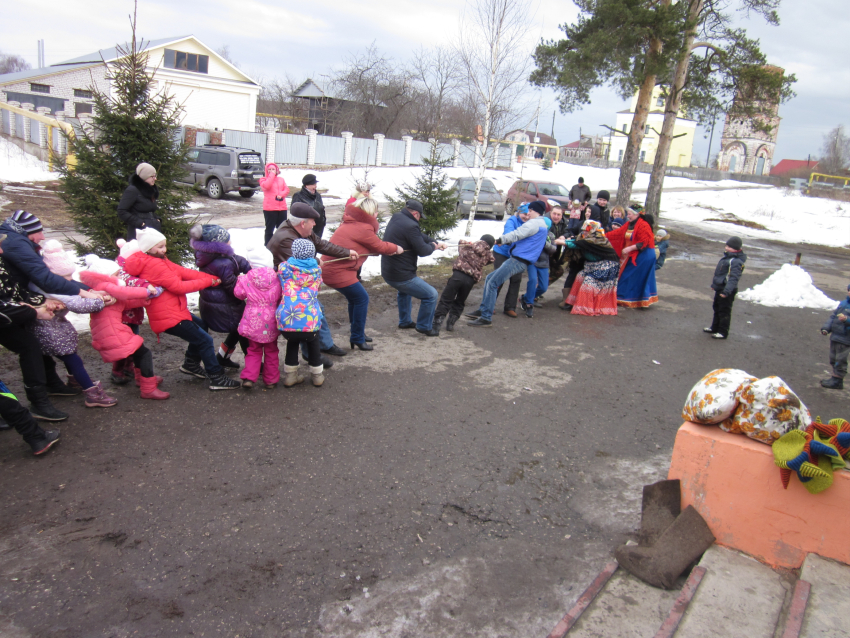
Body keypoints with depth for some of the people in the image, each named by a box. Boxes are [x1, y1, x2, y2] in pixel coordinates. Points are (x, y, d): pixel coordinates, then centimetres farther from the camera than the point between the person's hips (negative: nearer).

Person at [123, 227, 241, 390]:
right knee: (205, 340, -6)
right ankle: (217, 379, 1)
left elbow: (183, 272, 1)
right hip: (169, 317, -11)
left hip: (174, 311, 11)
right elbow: (178, 286, -23)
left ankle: (191, 364, 36)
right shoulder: (155, 265, -21)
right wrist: (207, 281, -14)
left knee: (201, 327, 27)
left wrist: (213, 278, -11)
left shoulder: (159, 260, 10)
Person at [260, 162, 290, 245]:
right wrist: (272, 175, -13)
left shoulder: (281, 179, 15)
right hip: (269, 208, -4)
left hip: (282, 208, 4)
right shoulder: (264, 180, 2)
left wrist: (281, 194, -13)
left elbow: (287, 189, 7)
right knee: (269, 229, 1)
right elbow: (266, 186, -20)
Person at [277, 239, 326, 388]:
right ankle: (317, 375, 34)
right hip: (310, 321, 0)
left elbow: (281, 290, 20)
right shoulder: (317, 270, 10)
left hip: (286, 322, 0)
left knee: (292, 342, 29)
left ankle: (290, 375, 33)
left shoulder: (284, 267, 8)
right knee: (313, 343, 28)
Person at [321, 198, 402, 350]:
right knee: (361, 298, 1)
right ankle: (357, 339, 8)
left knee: (355, 298, 20)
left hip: (329, 268, 10)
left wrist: (389, 250, 17)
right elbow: (379, 247, -1)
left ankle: (358, 335, 32)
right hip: (339, 273, -10)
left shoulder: (350, 223, 15)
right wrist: (395, 248, 16)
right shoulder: (363, 228, -14)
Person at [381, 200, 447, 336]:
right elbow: (422, 251, -18)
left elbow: (420, 236, 18)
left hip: (387, 272, 10)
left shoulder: (396, 218, 9)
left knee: (404, 290, 39)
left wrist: (436, 242, 18)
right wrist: (433, 246, 2)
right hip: (401, 275, -10)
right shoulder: (410, 226, -22)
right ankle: (424, 327, 13)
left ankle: (405, 322, 47)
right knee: (431, 295, 0)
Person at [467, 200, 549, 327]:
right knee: (489, 278, 15)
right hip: (517, 260, 11)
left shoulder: (534, 223, -10)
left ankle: (486, 318, -14)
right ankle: (483, 310, 16)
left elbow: (517, 235, -19)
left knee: (492, 283, -14)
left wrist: (499, 240, -14)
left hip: (518, 261, -11)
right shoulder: (543, 225, 23)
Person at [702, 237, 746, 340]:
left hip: (727, 291, -10)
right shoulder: (727, 257, 10)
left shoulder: (736, 262, -22)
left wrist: (726, 291, -38)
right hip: (720, 289, 11)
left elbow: (733, 278, -31)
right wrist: (714, 284, 30)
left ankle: (723, 332, 9)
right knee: (717, 308, 22)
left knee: (724, 311, -1)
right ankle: (714, 328, 36)